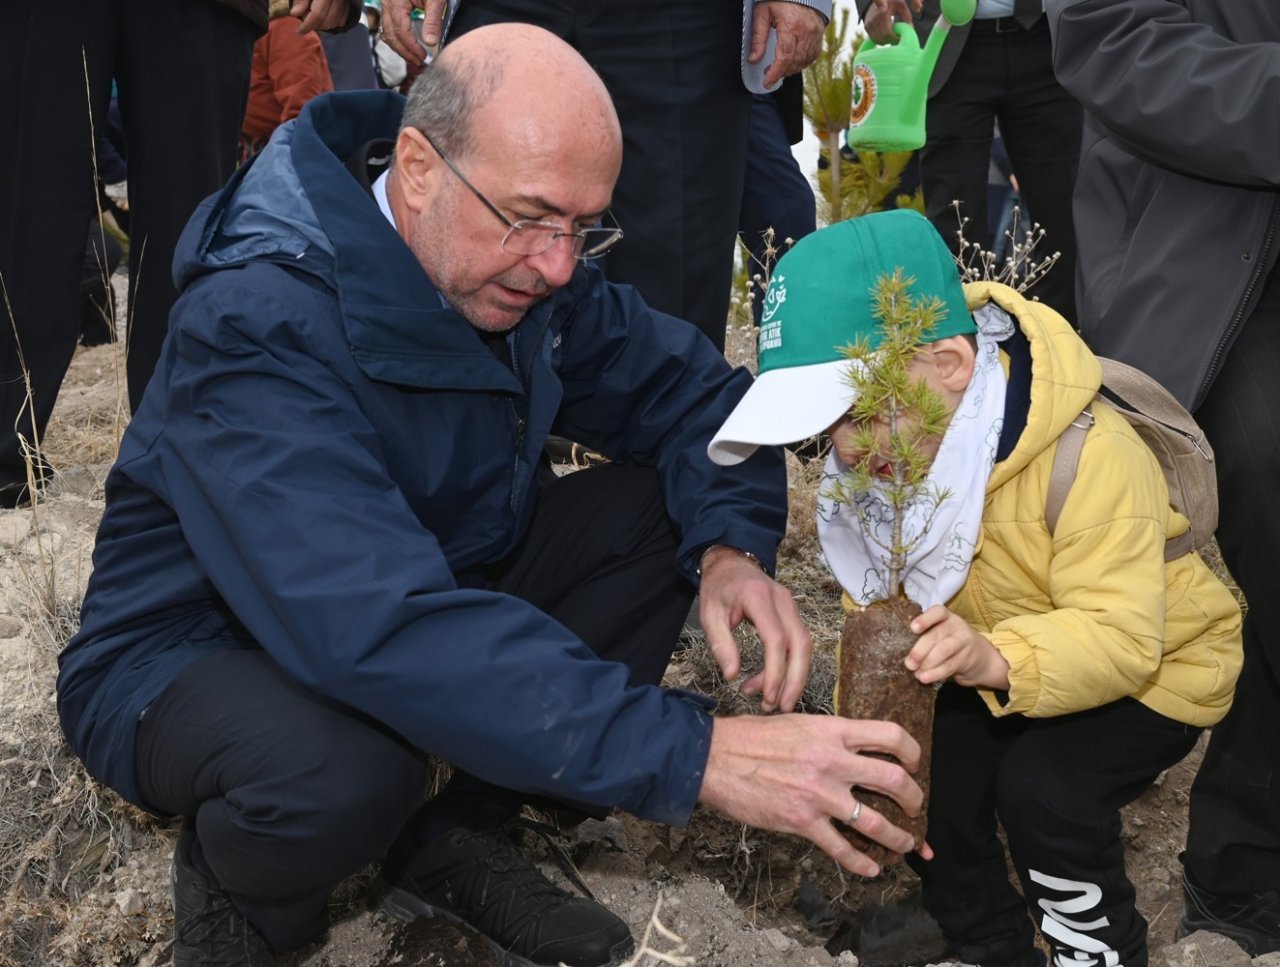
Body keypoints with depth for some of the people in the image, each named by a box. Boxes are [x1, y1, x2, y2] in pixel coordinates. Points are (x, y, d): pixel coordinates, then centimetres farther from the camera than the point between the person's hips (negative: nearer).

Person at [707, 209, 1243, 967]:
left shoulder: (1092, 458, -33)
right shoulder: (883, 459, -14)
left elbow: (1120, 638, -36)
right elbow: (877, 608, -6)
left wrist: (997, 661, -53)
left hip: (1150, 668, -5)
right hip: (992, 674, 6)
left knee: (1042, 783, -27)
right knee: (921, 764, -15)